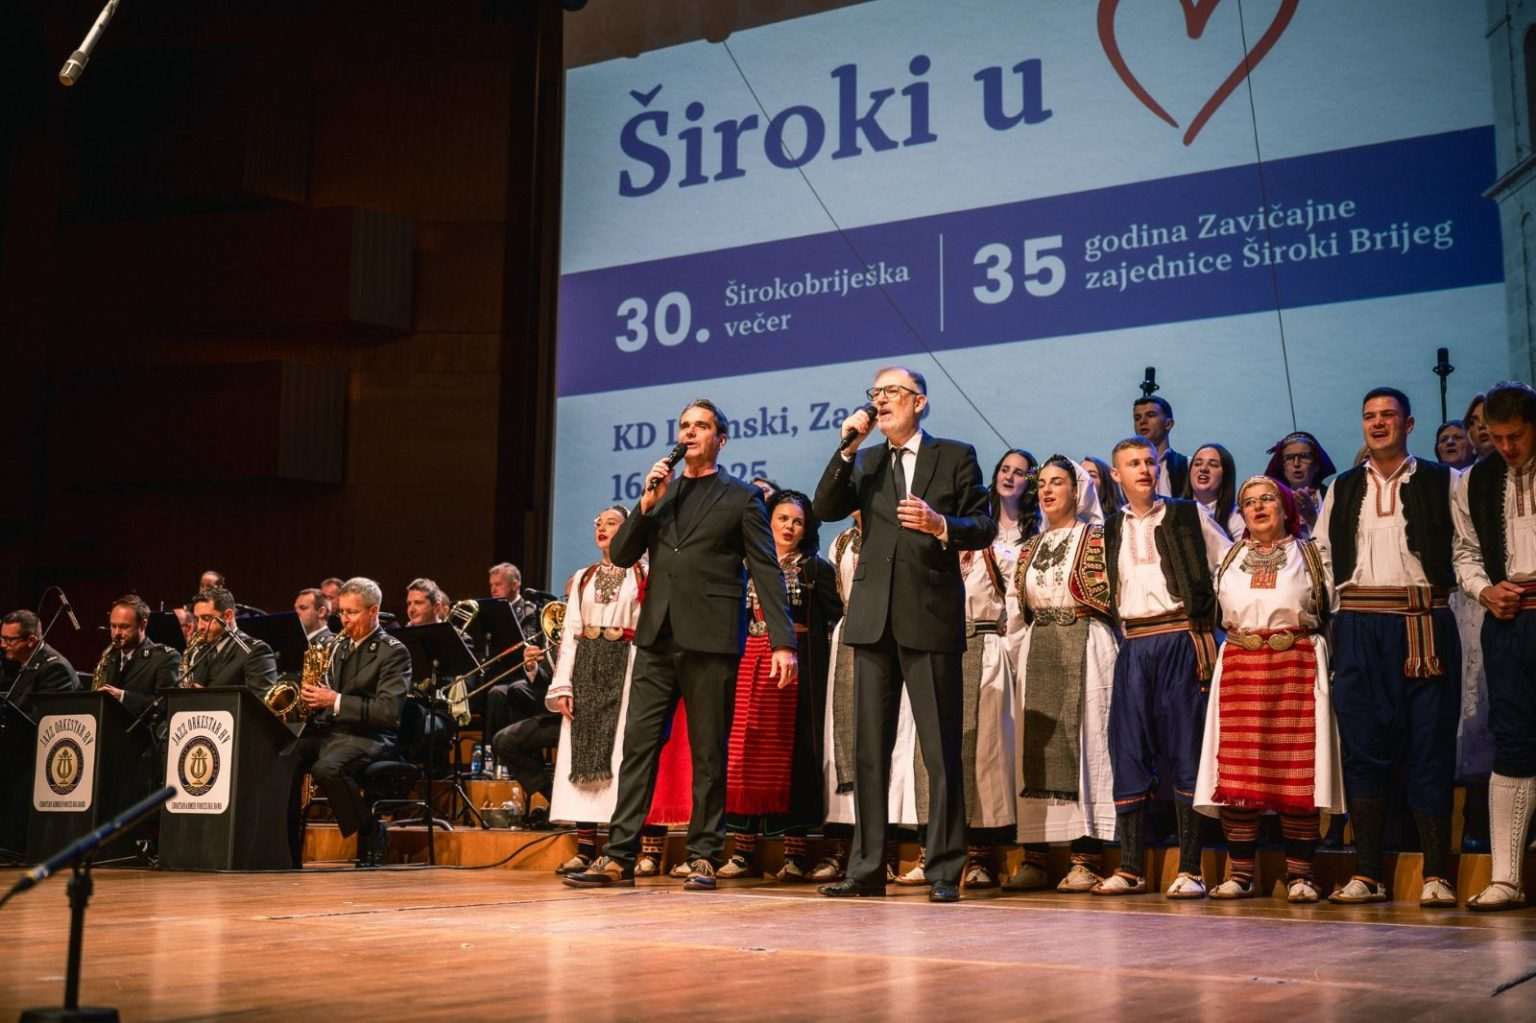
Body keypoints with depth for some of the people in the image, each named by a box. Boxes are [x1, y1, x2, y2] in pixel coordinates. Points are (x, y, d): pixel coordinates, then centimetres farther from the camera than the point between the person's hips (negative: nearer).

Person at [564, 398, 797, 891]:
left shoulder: (741, 498, 5)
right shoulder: (659, 492, 18)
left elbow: (766, 571, -1)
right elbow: (620, 555, 11)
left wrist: (783, 642, -10)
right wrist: (646, 505, -4)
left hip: (710, 639, -4)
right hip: (657, 637, 4)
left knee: (708, 753, 2)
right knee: (638, 745, 0)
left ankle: (703, 858, 10)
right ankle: (619, 856, 2)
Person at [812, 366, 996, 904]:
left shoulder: (955, 456, 5)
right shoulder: (866, 462, 15)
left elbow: (984, 528, 1)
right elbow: (824, 510, 2)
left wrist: (941, 526, -18)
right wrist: (846, 449, -5)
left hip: (931, 617, -4)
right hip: (874, 618, 4)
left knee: (941, 750, -2)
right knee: (869, 749, 7)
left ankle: (944, 871, 4)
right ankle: (867, 868, 13)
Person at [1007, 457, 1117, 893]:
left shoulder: (1095, 538, 1)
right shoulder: (1032, 546, 19)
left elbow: (1107, 597, -5)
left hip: (1083, 649, -6)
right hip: (1038, 652, 6)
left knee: (1080, 742, -8)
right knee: (1035, 748, 1)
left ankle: (1085, 861, -7)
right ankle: (1034, 858, 3)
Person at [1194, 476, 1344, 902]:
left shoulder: (1308, 555, 11)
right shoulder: (1230, 559, 18)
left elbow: (1328, 611, 7)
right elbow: (1214, 614, 17)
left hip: (1296, 666, -2)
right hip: (1239, 667, 2)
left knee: (1297, 771, -6)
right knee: (1237, 774, -3)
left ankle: (1300, 874, -1)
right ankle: (1241, 873, 2)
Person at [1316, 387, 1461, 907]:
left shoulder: (1439, 482, 6)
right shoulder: (1343, 489, 16)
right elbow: (1323, 555, 16)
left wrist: (1439, 590, -8)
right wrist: (1331, 603, 6)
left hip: (1424, 624, -3)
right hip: (1359, 626, 3)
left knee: (1430, 744, -3)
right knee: (1362, 746, 1)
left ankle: (1436, 875, 1)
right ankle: (1368, 873, 6)